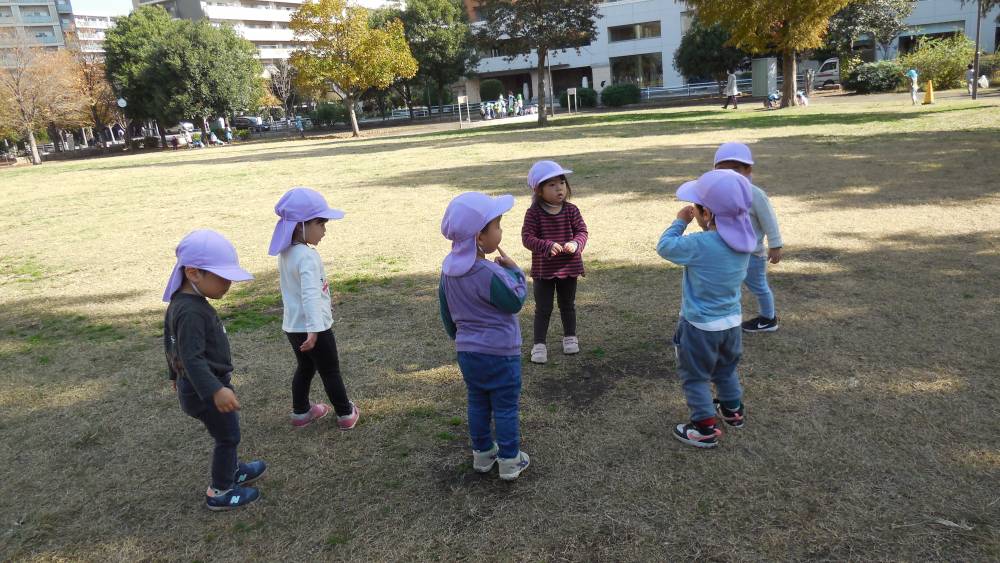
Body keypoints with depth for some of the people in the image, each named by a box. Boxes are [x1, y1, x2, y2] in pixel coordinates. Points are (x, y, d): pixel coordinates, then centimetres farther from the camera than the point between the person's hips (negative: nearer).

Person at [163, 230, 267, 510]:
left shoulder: (180, 303, 5)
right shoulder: (191, 311, -28)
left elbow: (171, 342, 18)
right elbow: (193, 357, -33)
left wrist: (177, 374, 30)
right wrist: (215, 390, -39)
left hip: (192, 384, 10)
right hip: (204, 389, -10)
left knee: (226, 434, 25)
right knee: (228, 437, 6)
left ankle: (232, 471, 44)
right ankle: (219, 492, 20)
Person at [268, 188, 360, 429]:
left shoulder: (285, 253, 5)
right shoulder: (307, 256, -24)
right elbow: (310, 295, -33)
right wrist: (314, 329, -39)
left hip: (292, 325, 8)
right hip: (311, 327, -8)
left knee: (305, 367, 23)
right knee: (330, 372, 7)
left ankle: (300, 412, 34)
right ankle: (345, 414, 19)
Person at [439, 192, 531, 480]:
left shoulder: (449, 268, -2)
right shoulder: (490, 273, -26)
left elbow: (446, 309, 9)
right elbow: (516, 301, -13)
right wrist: (514, 270, -4)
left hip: (466, 351, 7)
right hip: (500, 352, -7)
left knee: (478, 403, 20)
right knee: (506, 407, 8)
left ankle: (482, 453, 33)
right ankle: (509, 461, 19)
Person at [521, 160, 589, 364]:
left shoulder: (571, 210, -5)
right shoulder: (534, 213, -13)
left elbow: (582, 231, -3)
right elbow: (527, 237, -16)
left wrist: (575, 244, -24)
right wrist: (547, 246, -30)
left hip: (569, 267, 3)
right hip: (543, 270, -3)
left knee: (568, 305, 19)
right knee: (543, 309, 5)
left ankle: (570, 337, 37)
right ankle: (539, 345, 15)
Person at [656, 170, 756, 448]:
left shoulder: (699, 244, -28)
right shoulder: (744, 240, -7)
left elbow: (665, 247, -15)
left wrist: (680, 221, -3)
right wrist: (706, 226, 0)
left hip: (700, 326, -7)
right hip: (732, 321, 7)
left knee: (694, 377, 10)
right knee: (726, 370, 28)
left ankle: (705, 428, 15)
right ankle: (733, 410, 45)